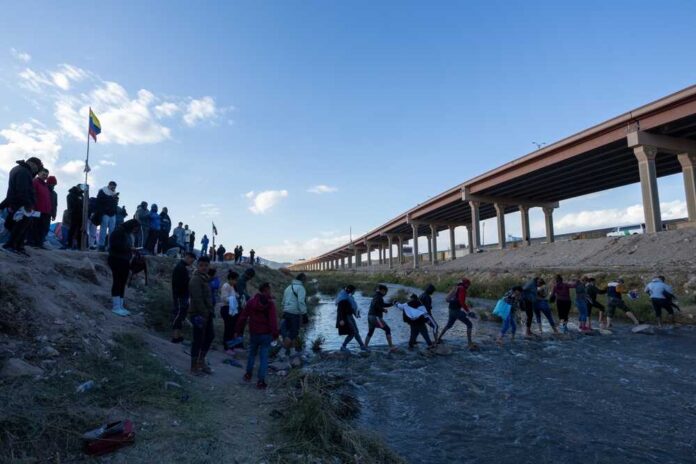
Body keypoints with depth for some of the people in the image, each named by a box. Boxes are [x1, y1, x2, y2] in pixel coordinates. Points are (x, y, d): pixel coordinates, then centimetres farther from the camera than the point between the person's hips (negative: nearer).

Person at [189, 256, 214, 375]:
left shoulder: (205, 278, 13)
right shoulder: (195, 279, -16)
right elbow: (197, 299, -22)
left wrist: (209, 312, 12)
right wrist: (204, 314, -21)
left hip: (206, 313, 9)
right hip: (198, 314, -9)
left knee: (210, 335, 18)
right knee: (198, 340, 1)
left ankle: (201, 361, 32)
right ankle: (194, 366, 15)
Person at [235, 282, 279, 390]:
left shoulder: (252, 302, -1)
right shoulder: (270, 304, -13)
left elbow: (243, 317, 2)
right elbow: (273, 320, -17)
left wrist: (238, 330, 10)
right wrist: (275, 334, -11)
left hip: (253, 333, 4)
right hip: (266, 334, -4)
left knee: (252, 354, 23)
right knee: (264, 357, 3)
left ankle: (248, 375, 33)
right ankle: (261, 381, 3)